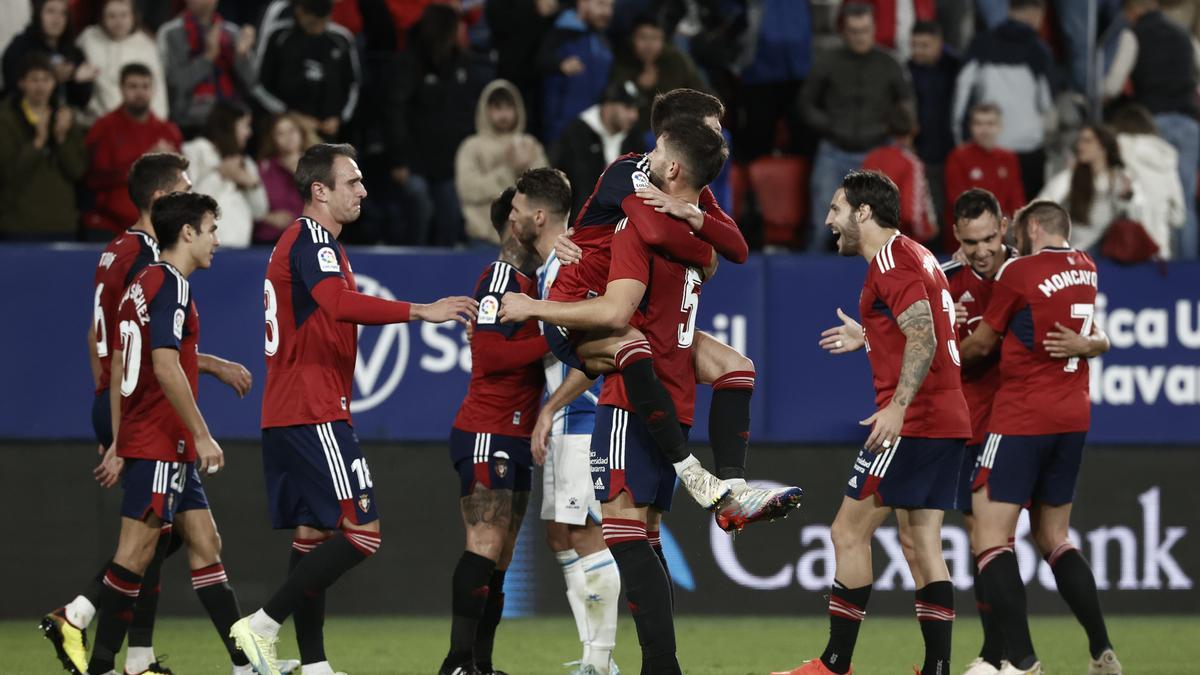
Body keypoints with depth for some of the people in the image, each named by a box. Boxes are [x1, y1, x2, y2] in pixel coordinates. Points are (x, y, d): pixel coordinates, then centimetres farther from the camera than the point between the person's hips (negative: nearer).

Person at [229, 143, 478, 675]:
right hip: (314, 415, -11)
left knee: (312, 535, 10)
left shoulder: (300, 241, 21)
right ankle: (263, 625, -14)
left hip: (284, 416, 11)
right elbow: (339, 303, -30)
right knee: (360, 532, -13)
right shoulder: (311, 239, -12)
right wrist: (420, 311, -34)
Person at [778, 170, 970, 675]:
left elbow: (923, 338, -23)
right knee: (921, 545, 8)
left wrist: (897, 406, -32)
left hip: (911, 423, -10)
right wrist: (870, 338, 31)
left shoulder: (890, 262, -12)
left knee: (849, 533, -4)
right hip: (946, 420, 10)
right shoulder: (917, 257, 18)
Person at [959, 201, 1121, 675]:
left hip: (1022, 418, -7)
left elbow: (982, 343, 2)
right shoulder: (1086, 269, 7)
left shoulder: (1018, 272, -10)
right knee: (1054, 539, 18)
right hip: (1073, 418, 7)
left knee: (990, 541, -6)